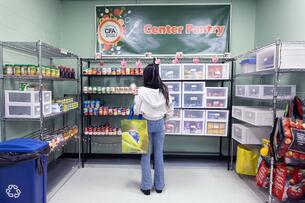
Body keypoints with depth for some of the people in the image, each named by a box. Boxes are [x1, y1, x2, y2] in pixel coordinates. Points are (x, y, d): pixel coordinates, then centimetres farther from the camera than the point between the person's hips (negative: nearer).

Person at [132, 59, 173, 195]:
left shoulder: (141, 91, -16)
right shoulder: (164, 90, -6)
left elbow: (137, 111, -10)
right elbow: (170, 111, -1)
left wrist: (136, 96, 1)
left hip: (146, 124, -2)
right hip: (160, 124, 3)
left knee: (146, 154, 10)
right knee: (159, 154, 13)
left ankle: (146, 186, 20)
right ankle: (159, 185, 26)